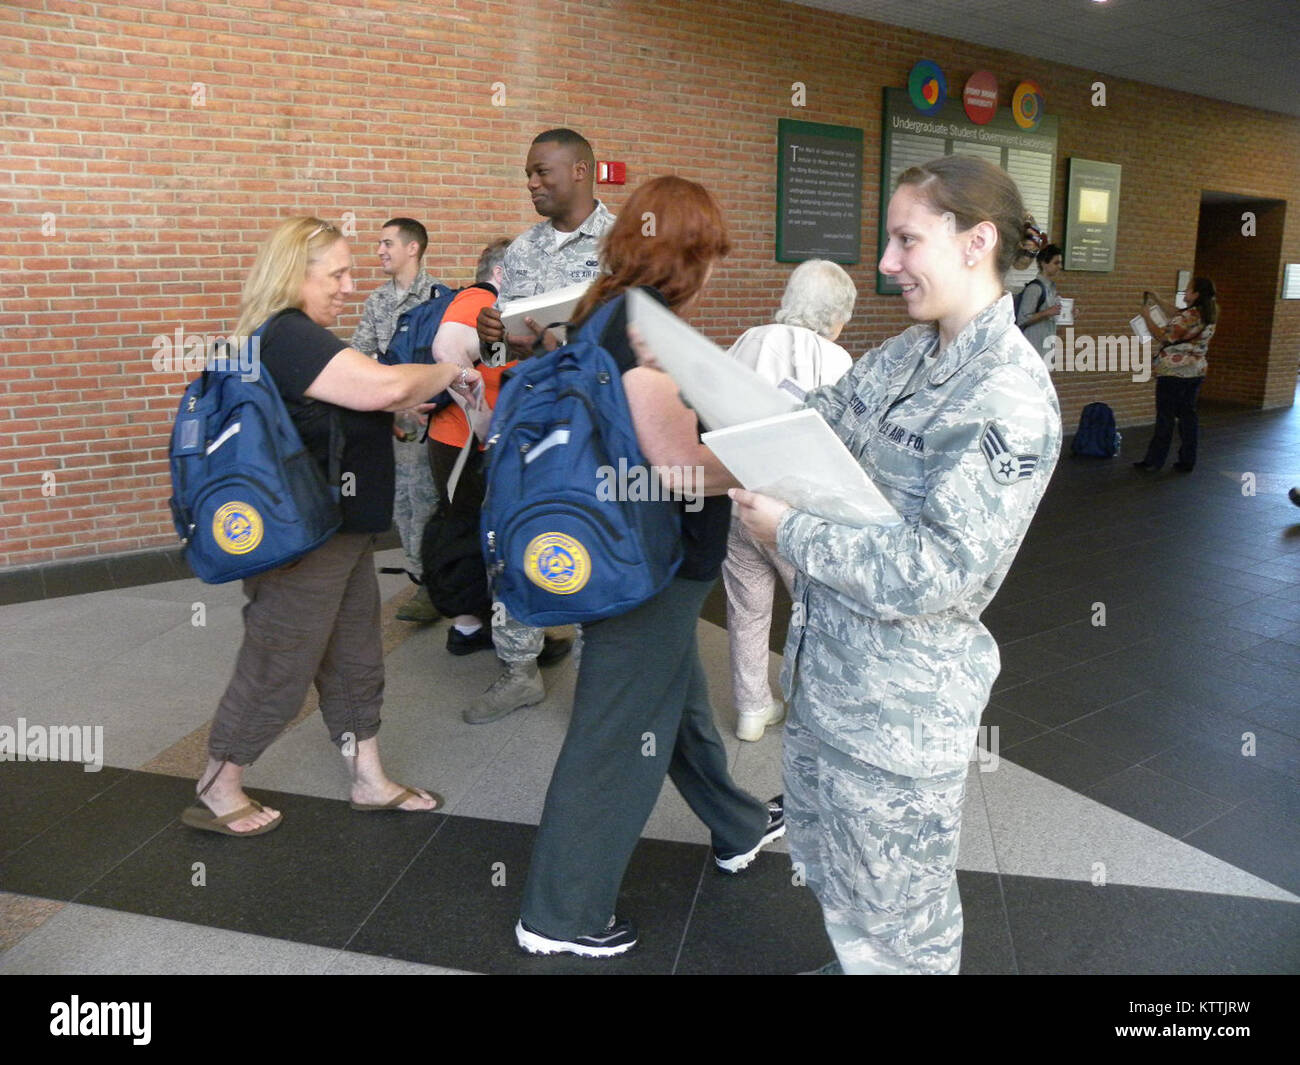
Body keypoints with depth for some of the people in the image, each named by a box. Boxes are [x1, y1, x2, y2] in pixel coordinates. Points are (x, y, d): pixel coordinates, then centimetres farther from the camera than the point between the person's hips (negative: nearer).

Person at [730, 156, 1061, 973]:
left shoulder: (1011, 399, -22)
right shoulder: (905, 355, 4)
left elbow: (935, 572, -27)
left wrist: (789, 531, -21)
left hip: (899, 707, -8)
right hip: (825, 671, 8)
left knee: (896, 913, 15)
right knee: (828, 862, 29)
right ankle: (853, 962, 55)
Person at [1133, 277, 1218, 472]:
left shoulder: (1189, 316, -19)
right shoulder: (1208, 317, 9)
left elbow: (1161, 335, -16)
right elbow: (1175, 316, 20)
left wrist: (1147, 316, -6)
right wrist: (1157, 301, 20)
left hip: (1174, 372, -8)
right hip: (1196, 371, 8)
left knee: (1165, 416, -2)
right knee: (1188, 415, 11)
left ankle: (1154, 461, 4)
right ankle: (1187, 462, 14)